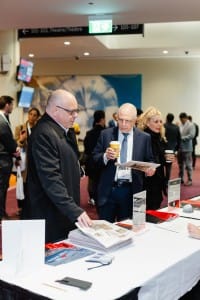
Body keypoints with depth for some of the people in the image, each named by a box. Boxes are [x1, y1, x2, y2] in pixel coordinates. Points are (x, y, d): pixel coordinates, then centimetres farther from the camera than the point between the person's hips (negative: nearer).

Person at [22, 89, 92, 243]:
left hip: (66, 213, 9)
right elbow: (51, 179, -27)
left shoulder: (66, 130, 11)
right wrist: (75, 211, -30)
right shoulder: (43, 134, -20)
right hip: (51, 219, -9)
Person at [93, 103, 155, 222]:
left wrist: (150, 168, -14)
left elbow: (149, 161, 8)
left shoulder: (144, 138, 3)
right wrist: (105, 156, -17)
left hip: (131, 191, 0)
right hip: (108, 190, 0)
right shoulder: (106, 134, 3)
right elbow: (94, 158, 3)